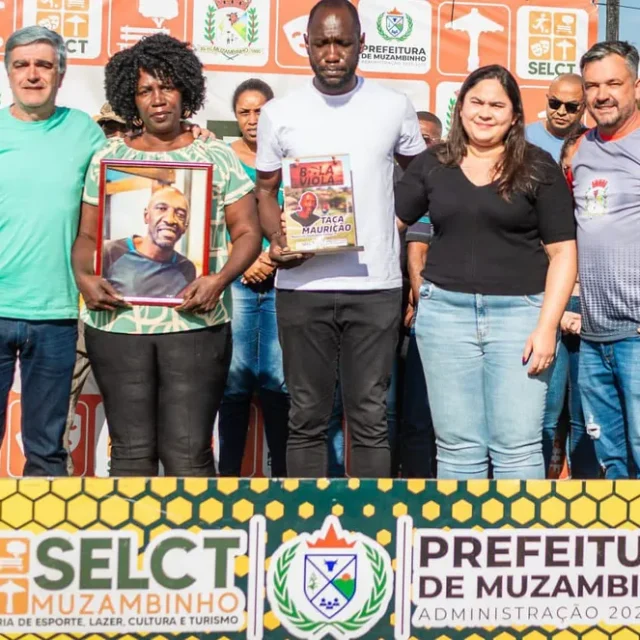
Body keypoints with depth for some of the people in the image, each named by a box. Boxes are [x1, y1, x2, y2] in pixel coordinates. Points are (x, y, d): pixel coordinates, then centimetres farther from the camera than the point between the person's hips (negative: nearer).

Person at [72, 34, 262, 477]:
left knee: (188, 453, -4)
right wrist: (85, 277, -9)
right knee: (131, 451, 4)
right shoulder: (108, 160, 12)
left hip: (196, 324, -2)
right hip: (117, 323, 2)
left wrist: (219, 280, -14)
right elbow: (88, 236, 13)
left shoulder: (217, 158, 7)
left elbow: (248, 233, 4)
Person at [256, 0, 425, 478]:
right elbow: (266, 191, 11)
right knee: (307, 417, 8)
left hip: (376, 285, 0)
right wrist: (277, 238, -10)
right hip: (302, 285, 1)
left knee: (370, 418, 6)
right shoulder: (279, 114, 4)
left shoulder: (394, 107, 4)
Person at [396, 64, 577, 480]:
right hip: (445, 312, 2)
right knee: (457, 448, 7)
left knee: (517, 449, -2)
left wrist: (547, 326, -10)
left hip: (519, 312, -2)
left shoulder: (538, 167, 2)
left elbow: (563, 252, -1)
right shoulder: (433, 164, 10)